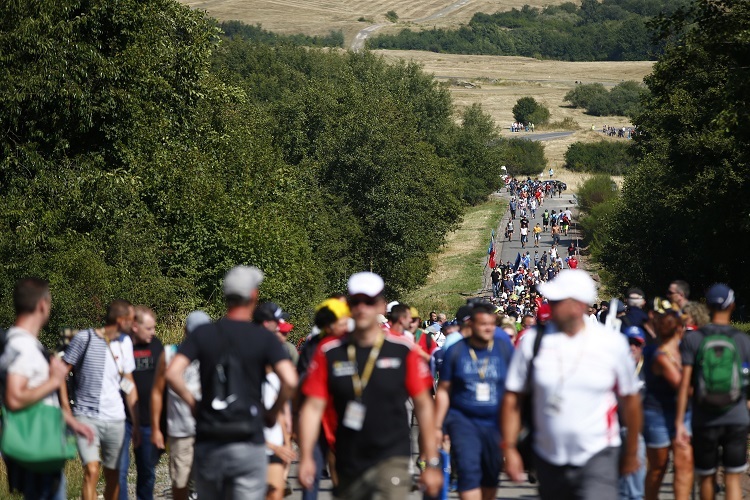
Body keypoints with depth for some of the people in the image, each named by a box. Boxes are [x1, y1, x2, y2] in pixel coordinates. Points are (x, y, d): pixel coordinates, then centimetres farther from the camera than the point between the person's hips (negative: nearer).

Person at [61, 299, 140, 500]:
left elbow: (129, 385, 12)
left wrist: (136, 425, 10)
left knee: (113, 476, 8)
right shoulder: (84, 339, -6)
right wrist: (66, 409, -8)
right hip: (86, 417, -4)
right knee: (91, 471, -19)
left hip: (115, 419, 5)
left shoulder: (125, 342, 9)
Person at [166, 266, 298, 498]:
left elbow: (172, 374, -9)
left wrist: (193, 403, 6)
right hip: (248, 444, -2)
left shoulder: (202, 334, 3)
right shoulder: (264, 338, -3)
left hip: (207, 444, 2)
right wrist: (273, 412, 1)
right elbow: (289, 381, -15)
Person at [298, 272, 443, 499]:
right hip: (348, 468, 3)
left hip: (392, 461, -3)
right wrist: (306, 458, -9)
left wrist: (433, 463, 3)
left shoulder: (403, 351, -1)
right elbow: (313, 407, 1)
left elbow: (424, 405, 4)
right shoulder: (330, 354, 3)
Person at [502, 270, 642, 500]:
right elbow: (512, 398, 2)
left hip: (598, 456, -3)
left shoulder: (612, 343, -4)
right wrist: (509, 448, -4)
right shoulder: (533, 341, -2)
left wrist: (631, 453, 13)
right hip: (549, 461, 3)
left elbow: (630, 399, 7)